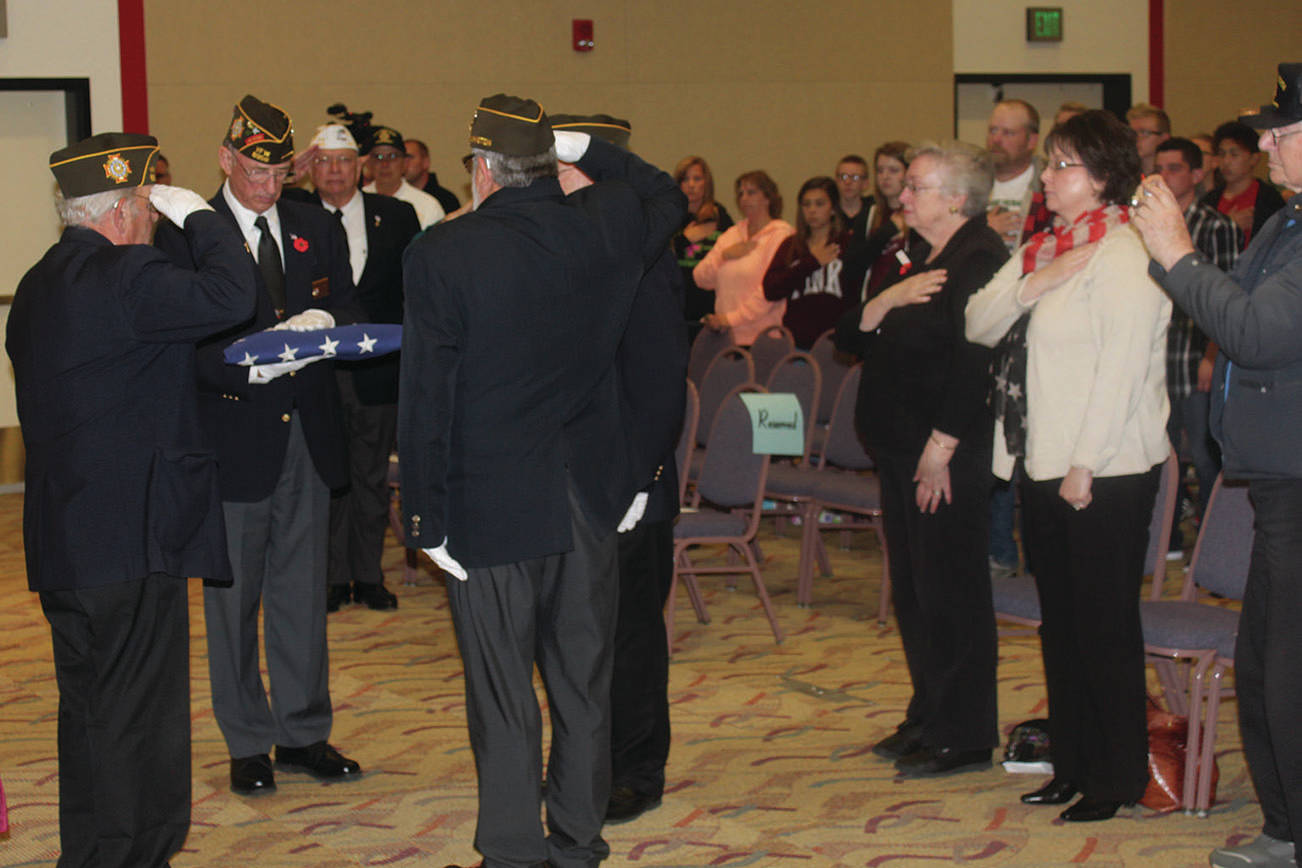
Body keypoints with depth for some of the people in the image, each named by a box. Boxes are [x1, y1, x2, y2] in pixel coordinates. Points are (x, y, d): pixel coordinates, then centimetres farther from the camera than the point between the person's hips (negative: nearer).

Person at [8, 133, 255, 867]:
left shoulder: (38, 284, 14)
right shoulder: (123, 276, -17)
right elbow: (229, 297, -26)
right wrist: (198, 215, -11)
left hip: (61, 540, 10)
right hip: (131, 537, -10)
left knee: (90, 714, 18)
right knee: (139, 718, -2)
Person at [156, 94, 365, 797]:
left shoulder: (318, 230, 11)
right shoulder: (184, 237, -4)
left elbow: (349, 312, 10)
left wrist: (323, 324, -13)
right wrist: (251, 364, -26)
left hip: (308, 435, 4)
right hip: (235, 441, -4)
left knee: (303, 593, 12)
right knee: (233, 598, 6)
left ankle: (305, 732, 23)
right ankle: (248, 743, 18)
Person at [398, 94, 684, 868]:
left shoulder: (442, 253, -13)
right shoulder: (606, 225, -4)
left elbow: (425, 395, -12)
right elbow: (667, 196, 22)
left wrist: (428, 517, -5)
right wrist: (583, 150, 16)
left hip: (490, 510, -4)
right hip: (589, 500, 4)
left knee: (503, 698, 6)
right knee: (585, 685, 15)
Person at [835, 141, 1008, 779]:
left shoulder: (980, 260, -12)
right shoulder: (913, 257, 16)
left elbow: (973, 362, -19)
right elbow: (851, 337, 11)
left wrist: (941, 449, -19)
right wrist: (887, 301, -8)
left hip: (948, 459, -9)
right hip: (899, 450, 9)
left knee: (950, 593, -2)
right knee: (912, 590, 14)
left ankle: (963, 737, 6)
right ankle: (928, 719, 26)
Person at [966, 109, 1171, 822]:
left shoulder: (1123, 255, -12)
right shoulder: (1041, 249, 16)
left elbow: (1121, 368, -18)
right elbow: (979, 324, 10)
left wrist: (1085, 466, -19)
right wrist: (1031, 283, -8)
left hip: (1106, 473, -8)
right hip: (1044, 467, 9)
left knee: (1105, 626, -1)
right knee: (1060, 621, 14)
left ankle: (1119, 778, 9)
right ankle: (1073, 765, 25)